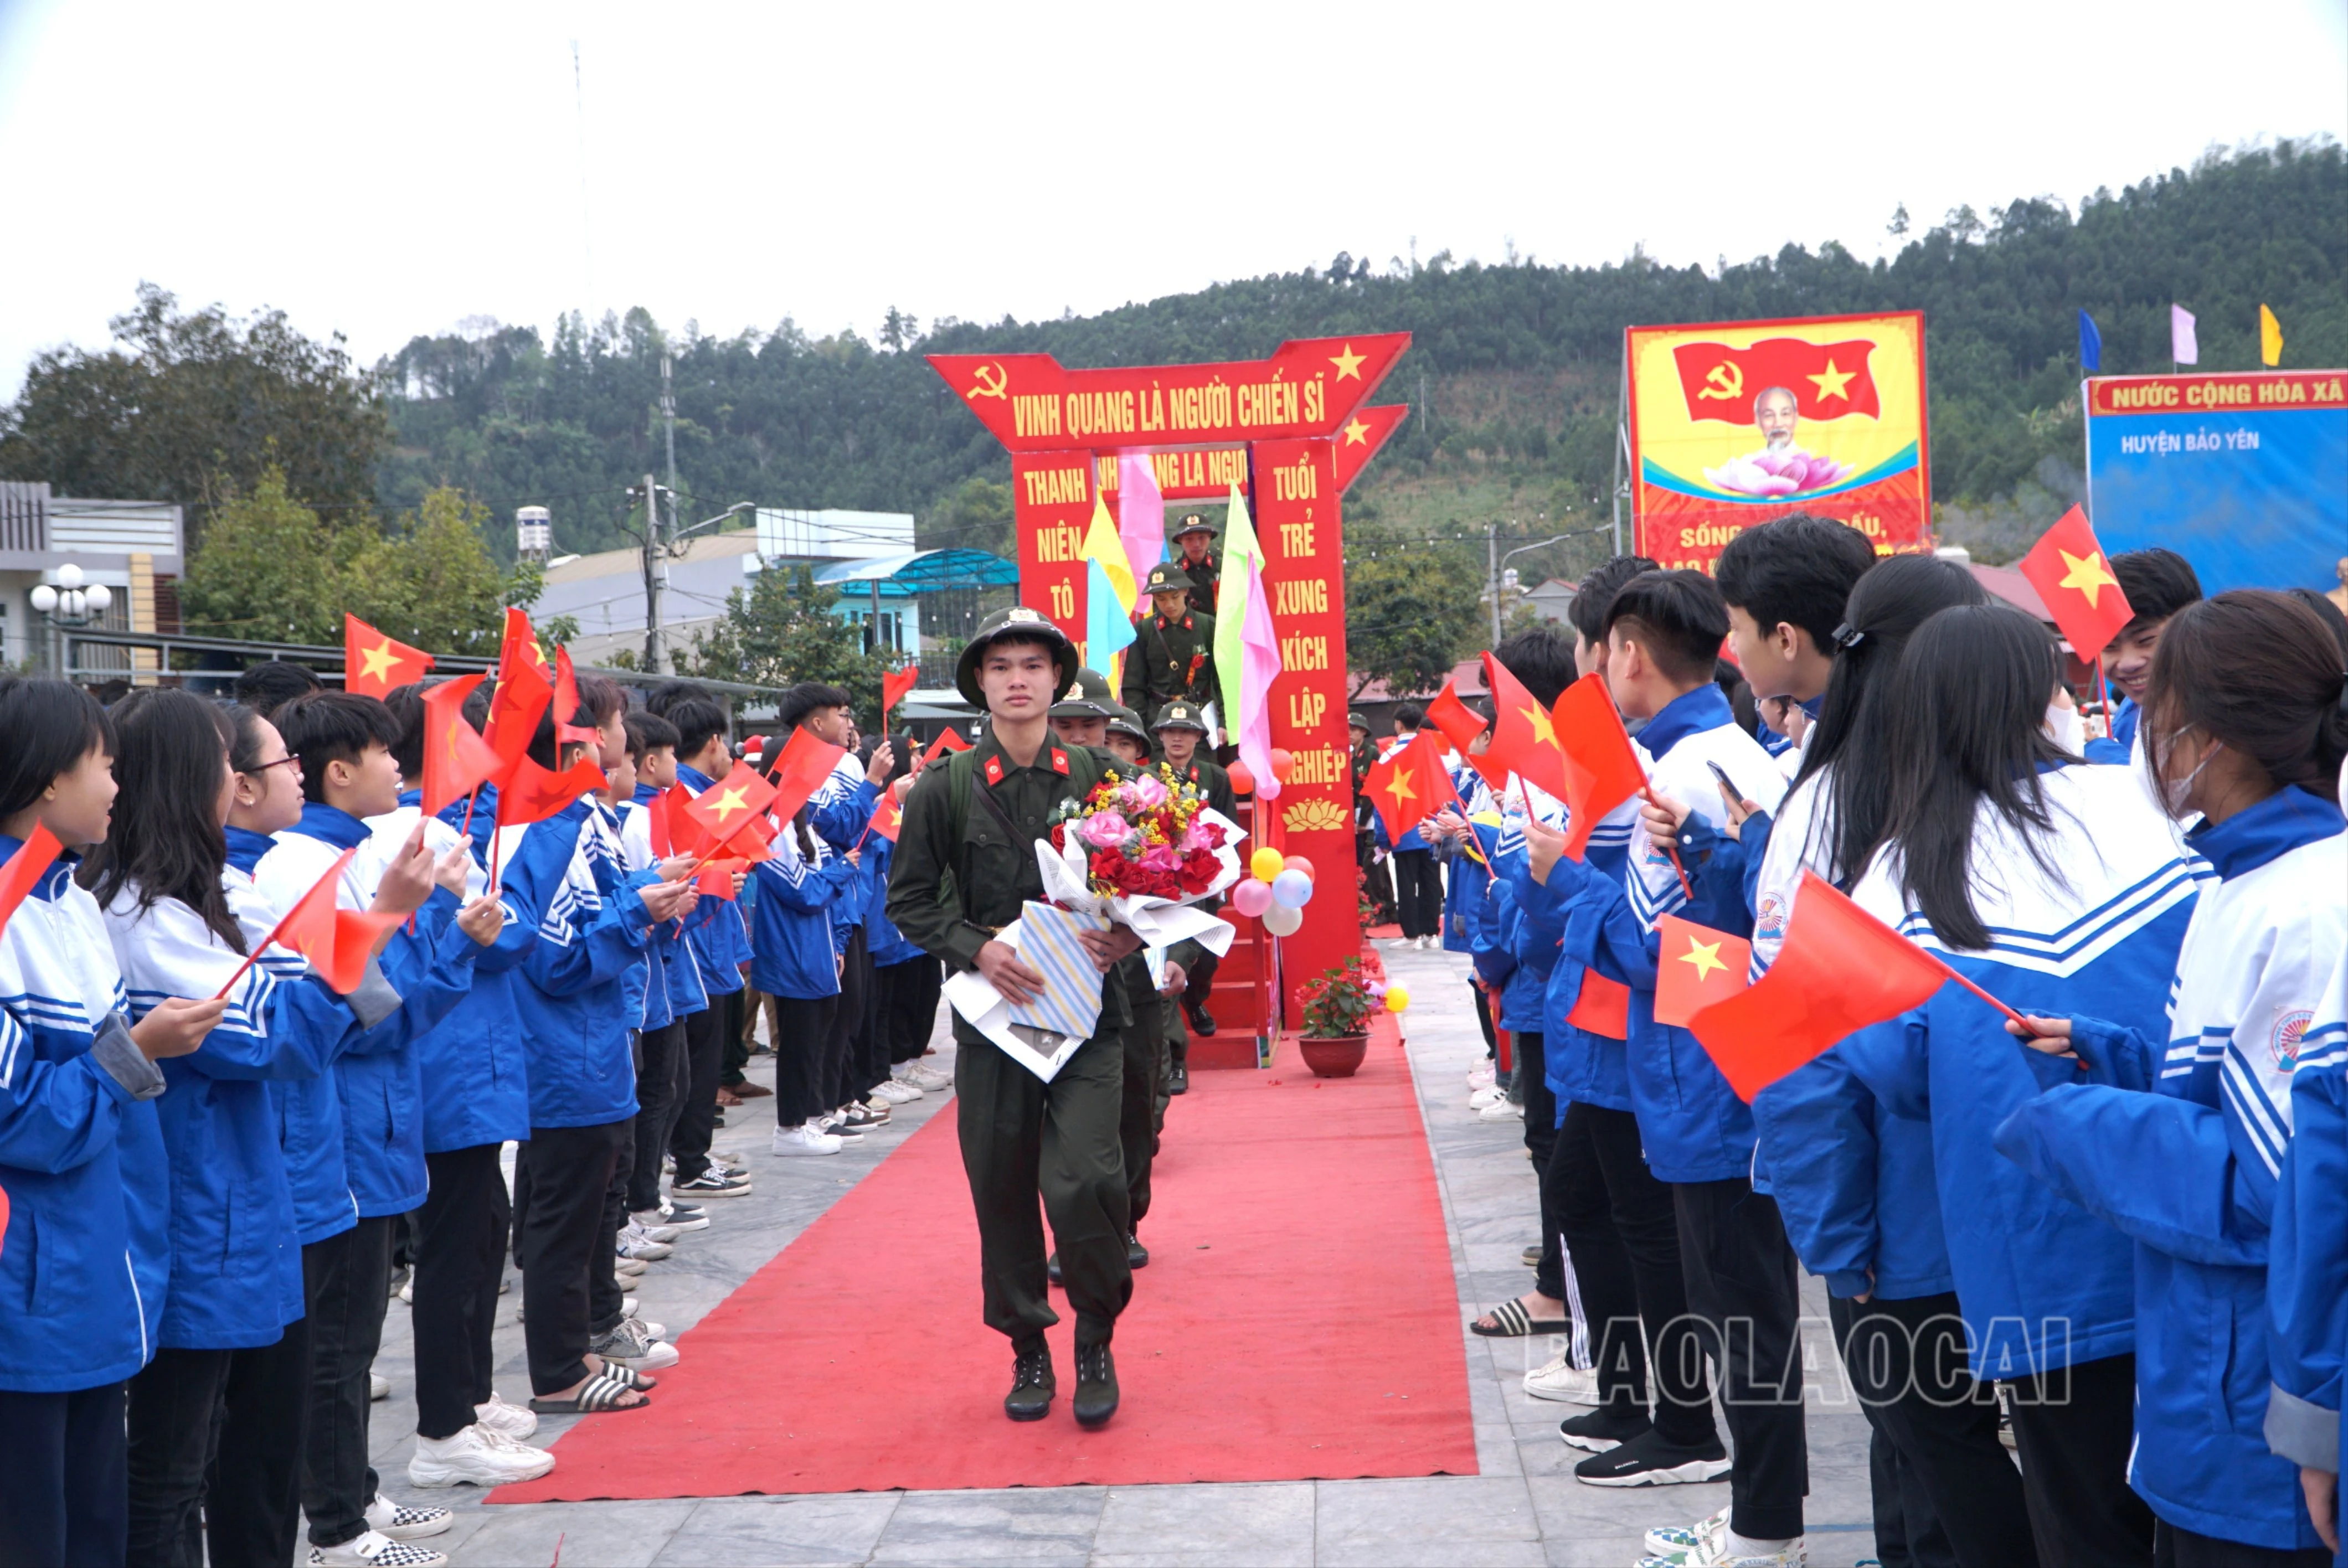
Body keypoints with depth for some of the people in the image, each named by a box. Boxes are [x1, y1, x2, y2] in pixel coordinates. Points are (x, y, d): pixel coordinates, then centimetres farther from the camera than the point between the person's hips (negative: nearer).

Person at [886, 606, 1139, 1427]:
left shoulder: (1097, 776, 3)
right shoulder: (946, 789, 2)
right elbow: (910, 898, 5)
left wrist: (1127, 935, -10)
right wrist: (978, 949, -10)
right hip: (992, 1016, 1)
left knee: (1083, 1182, -14)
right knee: (1001, 1189, 7)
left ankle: (1096, 1342, 8)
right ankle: (1028, 1350, 24)